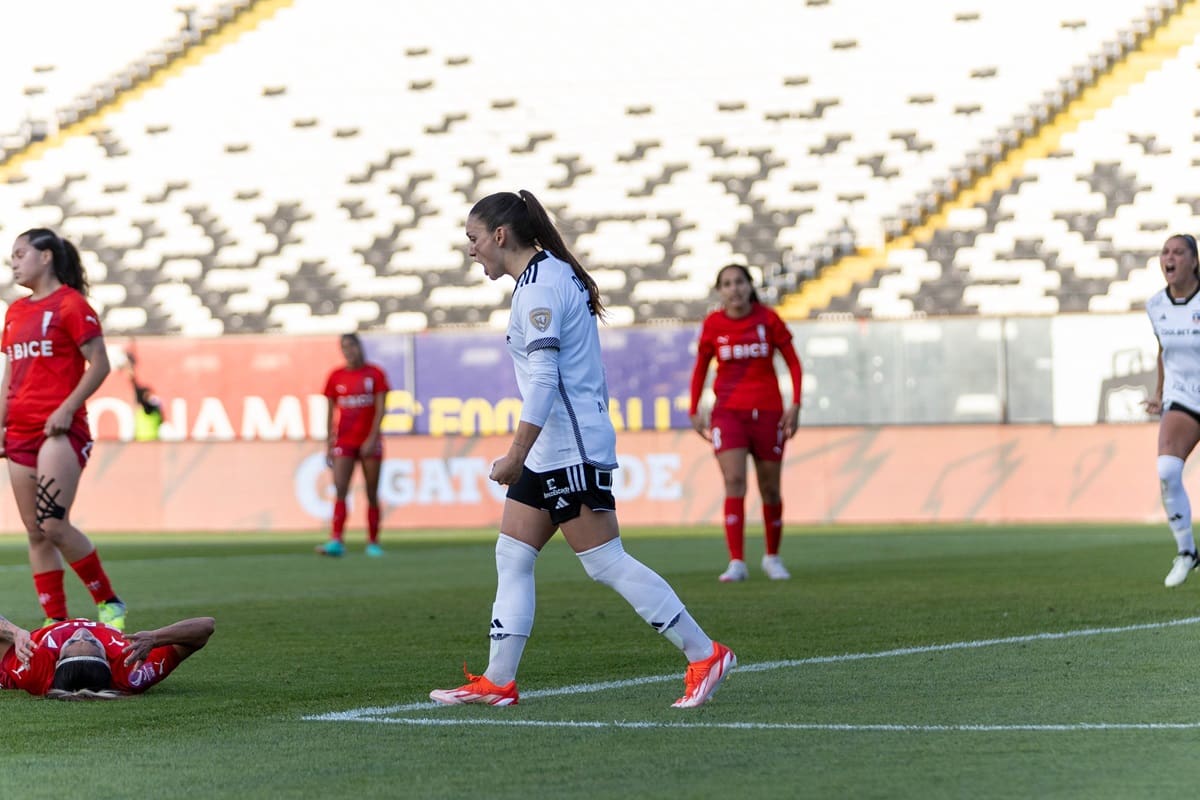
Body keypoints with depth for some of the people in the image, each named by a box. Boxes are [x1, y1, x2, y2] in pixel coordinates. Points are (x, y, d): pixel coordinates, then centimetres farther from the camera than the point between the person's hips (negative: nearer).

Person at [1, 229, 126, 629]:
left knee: (54, 525, -16)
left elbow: (99, 364, -10)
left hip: (60, 428, -8)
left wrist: (67, 408, -18)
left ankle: (109, 603, -1)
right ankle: (56, 623, 7)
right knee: (35, 533, 4)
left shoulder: (70, 304, -6)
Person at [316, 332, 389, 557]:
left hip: (369, 442, -1)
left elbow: (380, 409, -6)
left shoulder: (375, 374, 0)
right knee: (340, 489, -14)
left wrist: (372, 439, -16)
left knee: (372, 493, 5)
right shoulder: (335, 377, 6)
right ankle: (337, 541, -21)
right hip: (344, 443, 1)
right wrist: (330, 444, 6)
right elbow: (330, 412, 10)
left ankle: (373, 543, 14)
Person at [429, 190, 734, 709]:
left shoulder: (540, 285, -14)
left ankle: (704, 656, -7)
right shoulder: (555, 276, 17)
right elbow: (590, 376, 21)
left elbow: (543, 377, -22)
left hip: (570, 449, -11)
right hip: (552, 450, 11)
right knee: (512, 555, 8)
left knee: (604, 562, -9)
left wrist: (516, 453, -24)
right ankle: (498, 681, 7)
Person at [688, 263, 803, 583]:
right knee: (734, 481, -16)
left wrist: (795, 404, -6)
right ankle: (736, 562, -19)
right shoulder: (713, 324, 1)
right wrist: (694, 411, 7)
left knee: (770, 487, 6)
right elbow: (700, 368, 13)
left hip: (768, 412, 0)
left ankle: (772, 557, 26)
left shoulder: (768, 319, -2)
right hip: (728, 412, 0)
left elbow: (793, 363, 4)